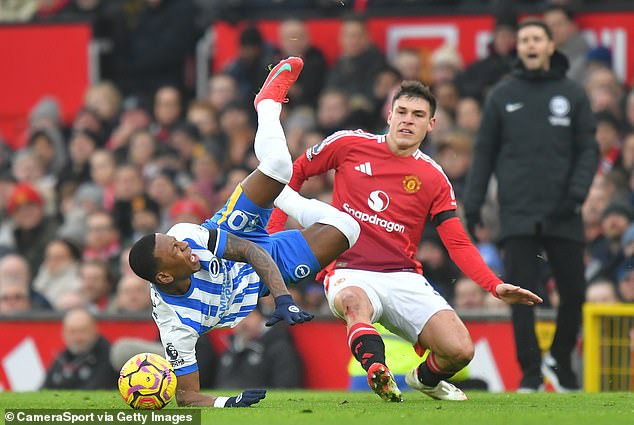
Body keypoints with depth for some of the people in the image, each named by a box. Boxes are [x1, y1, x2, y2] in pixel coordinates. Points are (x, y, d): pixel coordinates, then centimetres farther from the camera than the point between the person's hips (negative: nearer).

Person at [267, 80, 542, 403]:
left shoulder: (433, 179, 6)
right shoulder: (349, 145, 4)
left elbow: (458, 244, 4)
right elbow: (297, 172, 18)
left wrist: (496, 286, -11)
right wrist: (274, 228, 9)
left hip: (404, 278, 2)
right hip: (350, 274, -2)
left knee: (460, 351, -16)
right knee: (355, 300, -41)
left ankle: (425, 378, 19)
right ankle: (377, 370, -64)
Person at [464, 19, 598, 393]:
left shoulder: (572, 94, 6)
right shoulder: (503, 96, 7)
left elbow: (588, 150, 5)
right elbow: (485, 152, 10)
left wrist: (577, 193, -10)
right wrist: (473, 203, 3)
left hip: (563, 216, 0)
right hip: (518, 215, 0)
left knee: (574, 292, 3)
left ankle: (561, 360, 24)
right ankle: (531, 373, -1)